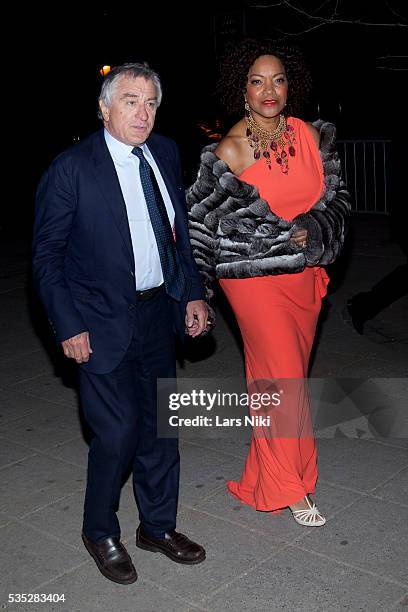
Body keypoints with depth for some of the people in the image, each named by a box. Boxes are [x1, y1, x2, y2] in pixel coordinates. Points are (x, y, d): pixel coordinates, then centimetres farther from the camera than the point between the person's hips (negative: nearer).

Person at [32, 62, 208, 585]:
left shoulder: (165, 154, 4)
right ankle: (100, 532, 25)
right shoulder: (71, 169, -12)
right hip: (104, 324, -6)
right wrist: (69, 327, -13)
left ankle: (157, 526, 34)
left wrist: (192, 293, 8)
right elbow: (46, 256, -9)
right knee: (118, 430, -2)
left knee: (160, 425, 14)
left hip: (159, 312, 6)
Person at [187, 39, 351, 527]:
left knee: (290, 372, 15)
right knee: (283, 378, -2)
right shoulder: (228, 151, -11)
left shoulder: (309, 135, 1)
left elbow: (337, 198, 7)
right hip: (254, 277, -5)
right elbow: (198, 220, -5)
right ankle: (287, 486, 18)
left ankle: (275, 463, 36)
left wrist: (312, 230, -13)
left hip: (304, 273, 5)